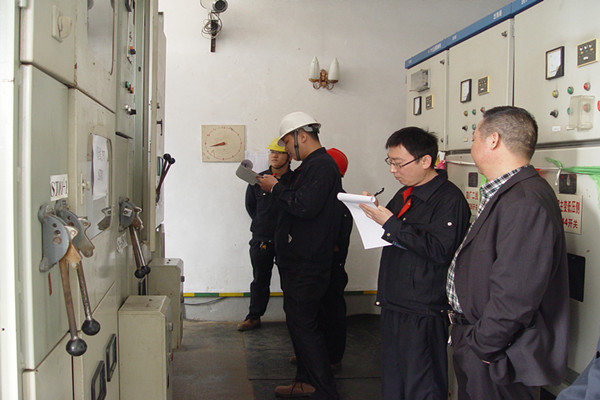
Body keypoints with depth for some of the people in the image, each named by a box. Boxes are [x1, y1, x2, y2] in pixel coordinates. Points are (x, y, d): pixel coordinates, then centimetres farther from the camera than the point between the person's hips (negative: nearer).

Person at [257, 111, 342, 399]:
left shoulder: (322, 166, -16)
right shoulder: (311, 165, 17)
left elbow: (305, 206, -28)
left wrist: (276, 188, -15)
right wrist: (275, 187, 6)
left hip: (308, 263, -11)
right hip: (298, 259, 11)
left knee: (303, 324, -8)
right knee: (298, 321, 18)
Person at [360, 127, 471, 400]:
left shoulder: (449, 198, -14)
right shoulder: (405, 195, 13)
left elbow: (440, 250, -25)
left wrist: (391, 224, -22)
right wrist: (375, 212, 1)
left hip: (424, 313, -8)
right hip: (394, 305, 9)